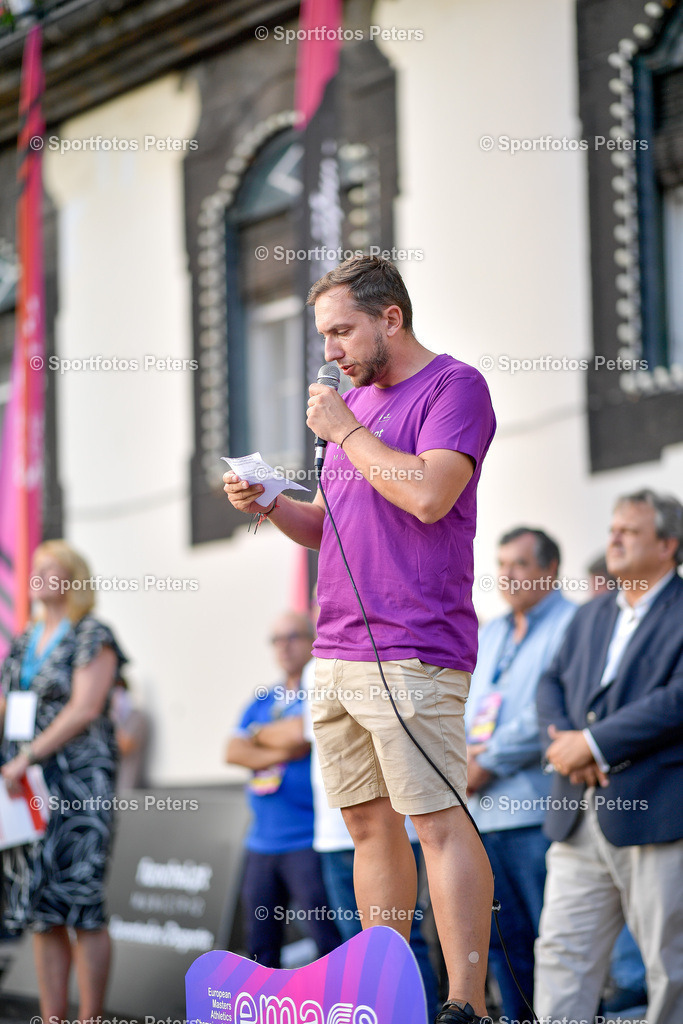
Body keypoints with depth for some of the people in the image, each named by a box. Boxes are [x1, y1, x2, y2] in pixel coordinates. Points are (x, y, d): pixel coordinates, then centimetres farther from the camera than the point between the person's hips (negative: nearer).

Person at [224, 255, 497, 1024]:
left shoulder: (455, 386, -5)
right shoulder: (354, 400, 21)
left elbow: (430, 494, -20)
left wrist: (345, 431, -9)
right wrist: (268, 506, 7)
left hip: (412, 654, -8)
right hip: (335, 652, 8)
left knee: (438, 821, -9)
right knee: (370, 824, 10)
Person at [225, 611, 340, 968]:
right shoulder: (263, 701, 19)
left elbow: (303, 739, -16)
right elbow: (233, 752, 8)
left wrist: (258, 737, 1)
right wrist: (278, 753, -8)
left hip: (308, 842, -7)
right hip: (262, 843, 7)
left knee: (329, 940, -12)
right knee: (260, 945, 8)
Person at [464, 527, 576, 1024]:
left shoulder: (570, 625, -4)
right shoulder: (487, 635, 22)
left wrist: (489, 763, -11)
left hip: (536, 812, -8)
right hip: (482, 813, 8)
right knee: (503, 940, 10)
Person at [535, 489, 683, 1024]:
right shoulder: (591, 615, 20)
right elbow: (553, 683, 14)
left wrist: (594, 743, -15)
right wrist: (564, 739, -8)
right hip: (581, 819, 7)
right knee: (562, 950, 2)